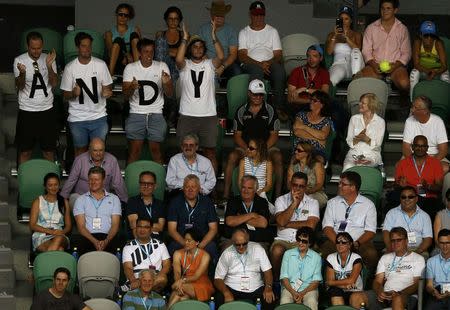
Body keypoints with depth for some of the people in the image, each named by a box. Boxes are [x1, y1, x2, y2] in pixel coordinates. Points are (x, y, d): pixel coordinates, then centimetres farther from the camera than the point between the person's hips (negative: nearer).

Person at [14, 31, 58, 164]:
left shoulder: (49, 59, 0)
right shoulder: (19, 60, -6)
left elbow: (54, 84, -6)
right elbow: (20, 86, -11)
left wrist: (49, 65, -21)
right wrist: (22, 73, -32)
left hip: (47, 109, 2)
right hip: (27, 111, -2)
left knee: (49, 150, 8)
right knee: (25, 151, 4)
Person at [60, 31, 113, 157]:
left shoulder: (101, 65, 0)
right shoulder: (70, 68, -3)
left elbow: (107, 87, 5)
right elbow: (66, 95, 0)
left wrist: (107, 92, -19)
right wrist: (74, 93, -23)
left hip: (98, 117, 0)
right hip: (77, 118, 0)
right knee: (80, 149, 10)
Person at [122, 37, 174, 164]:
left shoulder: (162, 67, 2)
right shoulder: (130, 68, 0)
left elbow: (169, 94, 0)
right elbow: (125, 94, -5)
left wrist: (166, 83, -23)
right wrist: (132, 88, -28)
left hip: (156, 115, 0)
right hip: (136, 114, 0)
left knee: (156, 150, 3)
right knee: (134, 151, -1)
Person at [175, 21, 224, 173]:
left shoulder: (209, 65, 5)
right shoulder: (185, 65, 3)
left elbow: (221, 57, -16)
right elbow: (179, 60, -20)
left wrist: (214, 37, -24)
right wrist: (185, 38, -22)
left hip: (208, 116, 0)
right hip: (187, 115, 0)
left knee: (210, 151, 5)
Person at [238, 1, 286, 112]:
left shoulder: (272, 31, 18)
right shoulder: (244, 33, 13)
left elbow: (278, 55, 9)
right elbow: (242, 56, -1)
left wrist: (268, 63, -15)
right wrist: (260, 64, -17)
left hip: (270, 64, 1)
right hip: (251, 65, -1)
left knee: (280, 69, -34)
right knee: (257, 70, -39)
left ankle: (278, 108, -33)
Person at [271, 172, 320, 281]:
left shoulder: (313, 203, 7)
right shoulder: (281, 200, 9)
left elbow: (311, 225, -10)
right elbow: (281, 221, -9)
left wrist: (287, 224, -6)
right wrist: (294, 203, -11)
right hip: (282, 239, 1)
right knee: (277, 251, -33)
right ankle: (276, 279, -9)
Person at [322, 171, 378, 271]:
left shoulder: (368, 205, 7)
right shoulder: (332, 203, 14)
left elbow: (370, 231, 1)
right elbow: (327, 227, 5)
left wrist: (356, 244, -17)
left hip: (360, 242, -1)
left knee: (371, 254, -34)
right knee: (323, 251, -32)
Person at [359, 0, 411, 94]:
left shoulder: (402, 29, 10)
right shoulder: (371, 28, 11)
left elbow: (406, 53, 7)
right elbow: (366, 51, 7)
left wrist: (395, 65, -11)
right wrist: (374, 65, -12)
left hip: (395, 65, 0)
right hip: (375, 65, 0)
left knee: (404, 83, -33)